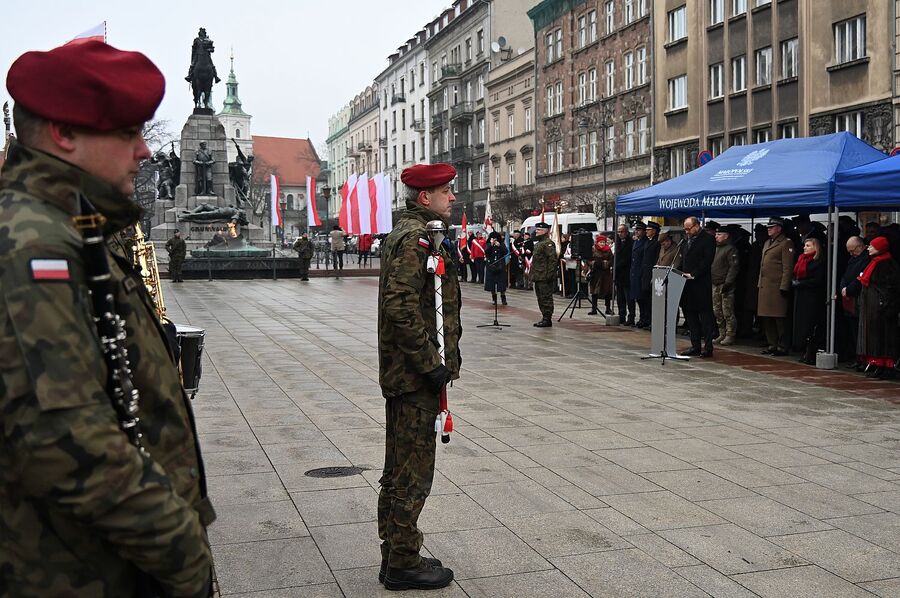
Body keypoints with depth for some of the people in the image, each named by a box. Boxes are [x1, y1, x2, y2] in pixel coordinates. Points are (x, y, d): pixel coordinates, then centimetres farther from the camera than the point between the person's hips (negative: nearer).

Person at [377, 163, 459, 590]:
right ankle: (404, 564, 11)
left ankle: (396, 558, 28)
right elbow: (402, 307, -27)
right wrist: (432, 364, -21)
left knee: (400, 470, 17)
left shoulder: (409, 233, 16)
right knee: (413, 473, -1)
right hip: (415, 377, -11)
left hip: (402, 374, 11)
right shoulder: (416, 238, -17)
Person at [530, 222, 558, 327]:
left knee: (546, 298, -7)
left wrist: (549, 274, -23)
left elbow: (553, 260, -19)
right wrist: (533, 274, 23)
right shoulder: (538, 244, 20)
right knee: (541, 298, 13)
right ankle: (545, 318, 20)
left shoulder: (548, 243, -12)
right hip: (538, 277, 11)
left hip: (545, 277, -10)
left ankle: (547, 319, -4)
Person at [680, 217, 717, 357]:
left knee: (705, 315, -4)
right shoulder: (688, 240, 18)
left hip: (701, 284, -8)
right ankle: (695, 346, 15)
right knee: (690, 314, 9)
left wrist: (693, 274, -19)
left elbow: (707, 261, -15)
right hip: (688, 284, 8)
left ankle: (708, 347, -1)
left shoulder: (707, 239, -7)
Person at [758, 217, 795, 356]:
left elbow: (788, 267, -12)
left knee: (779, 318, -5)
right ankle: (772, 345, 18)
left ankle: (782, 347, 1)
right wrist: (759, 283, 18)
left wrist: (784, 287, -17)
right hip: (764, 286, 9)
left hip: (777, 287, -9)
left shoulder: (786, 243, -6)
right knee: (767, 318, 10)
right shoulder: (767, 243, 20)